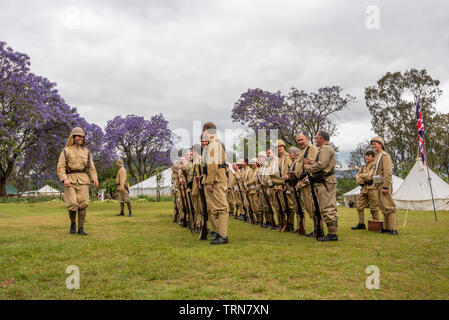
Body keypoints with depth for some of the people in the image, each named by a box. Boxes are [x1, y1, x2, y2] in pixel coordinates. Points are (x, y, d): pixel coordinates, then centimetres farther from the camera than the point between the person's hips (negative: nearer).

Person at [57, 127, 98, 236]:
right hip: (70, 181, -2)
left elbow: (91, 168, 12)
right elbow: (60, 168, -2)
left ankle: (81, 228, -1)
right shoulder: (65, 151, 4)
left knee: (83, 204, -7)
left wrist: (95, 179, -6)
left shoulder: (86, 152, 13)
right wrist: (65, 179, -19)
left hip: (83, 181, 2)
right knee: (73, 204, -11)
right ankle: (73, 223, 16)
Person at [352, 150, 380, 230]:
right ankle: (361, 224, 13)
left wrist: (361, 175, 0)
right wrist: (365, 179, -6)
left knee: (373, 208, -3)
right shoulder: (363, 167, 20)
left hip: (372, 188, -7)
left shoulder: (374, 166, -3)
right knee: (359, 206, 6)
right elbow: (357, 178, 11)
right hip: (363, 188, 7)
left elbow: (369, 176, -16)